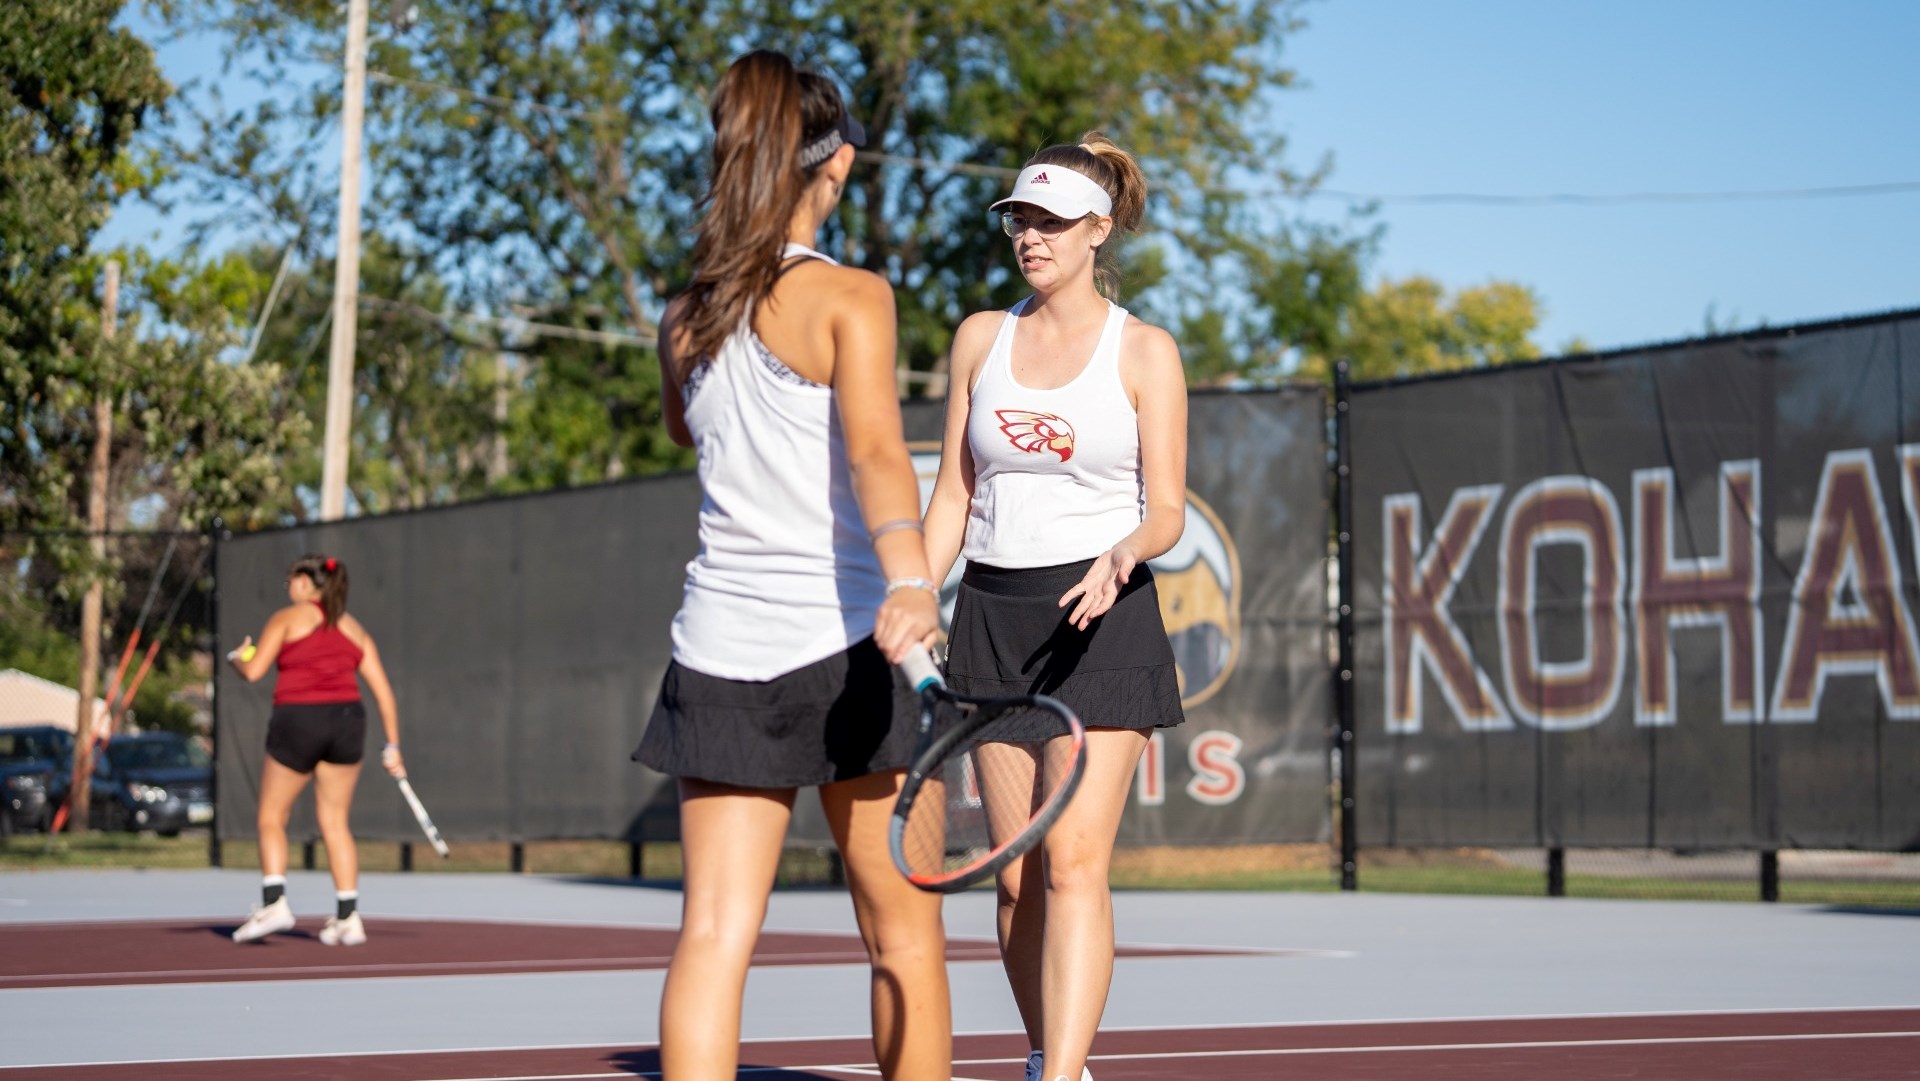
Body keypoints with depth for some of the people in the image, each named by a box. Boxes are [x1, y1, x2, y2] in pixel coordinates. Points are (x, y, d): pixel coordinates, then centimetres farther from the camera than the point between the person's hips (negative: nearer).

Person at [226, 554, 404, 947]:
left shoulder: (287, 618, 5)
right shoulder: (354, 629, 17)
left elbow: (254, 671, -2)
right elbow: (383, 691, 12)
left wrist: (237, 657, 20)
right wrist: (392, 746, 16)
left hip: (297, 719, -4)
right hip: (347, 720, 4)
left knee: (271, 818, 9)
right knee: (334, 823, 10)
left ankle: (274, 902, -8)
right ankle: (348, 917, 3)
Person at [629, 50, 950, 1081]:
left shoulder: (684, 318, 8)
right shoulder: (849, 297, -7)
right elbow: (877, 451, -25)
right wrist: (909, 575, -38)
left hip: (718, 647, 4)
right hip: (839, 645, -4)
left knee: (711, 937, -3)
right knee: (903, 938, 9)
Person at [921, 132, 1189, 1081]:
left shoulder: (1145, 352, -1)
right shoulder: (980, 339, 10)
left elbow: (1168, 509, -3)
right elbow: (953, 496, 14)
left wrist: (1125, 552, -24)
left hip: (1103, 620, -4)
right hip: (993, 613, 4)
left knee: (1073, 862, -15)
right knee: (1017, 876, 5)